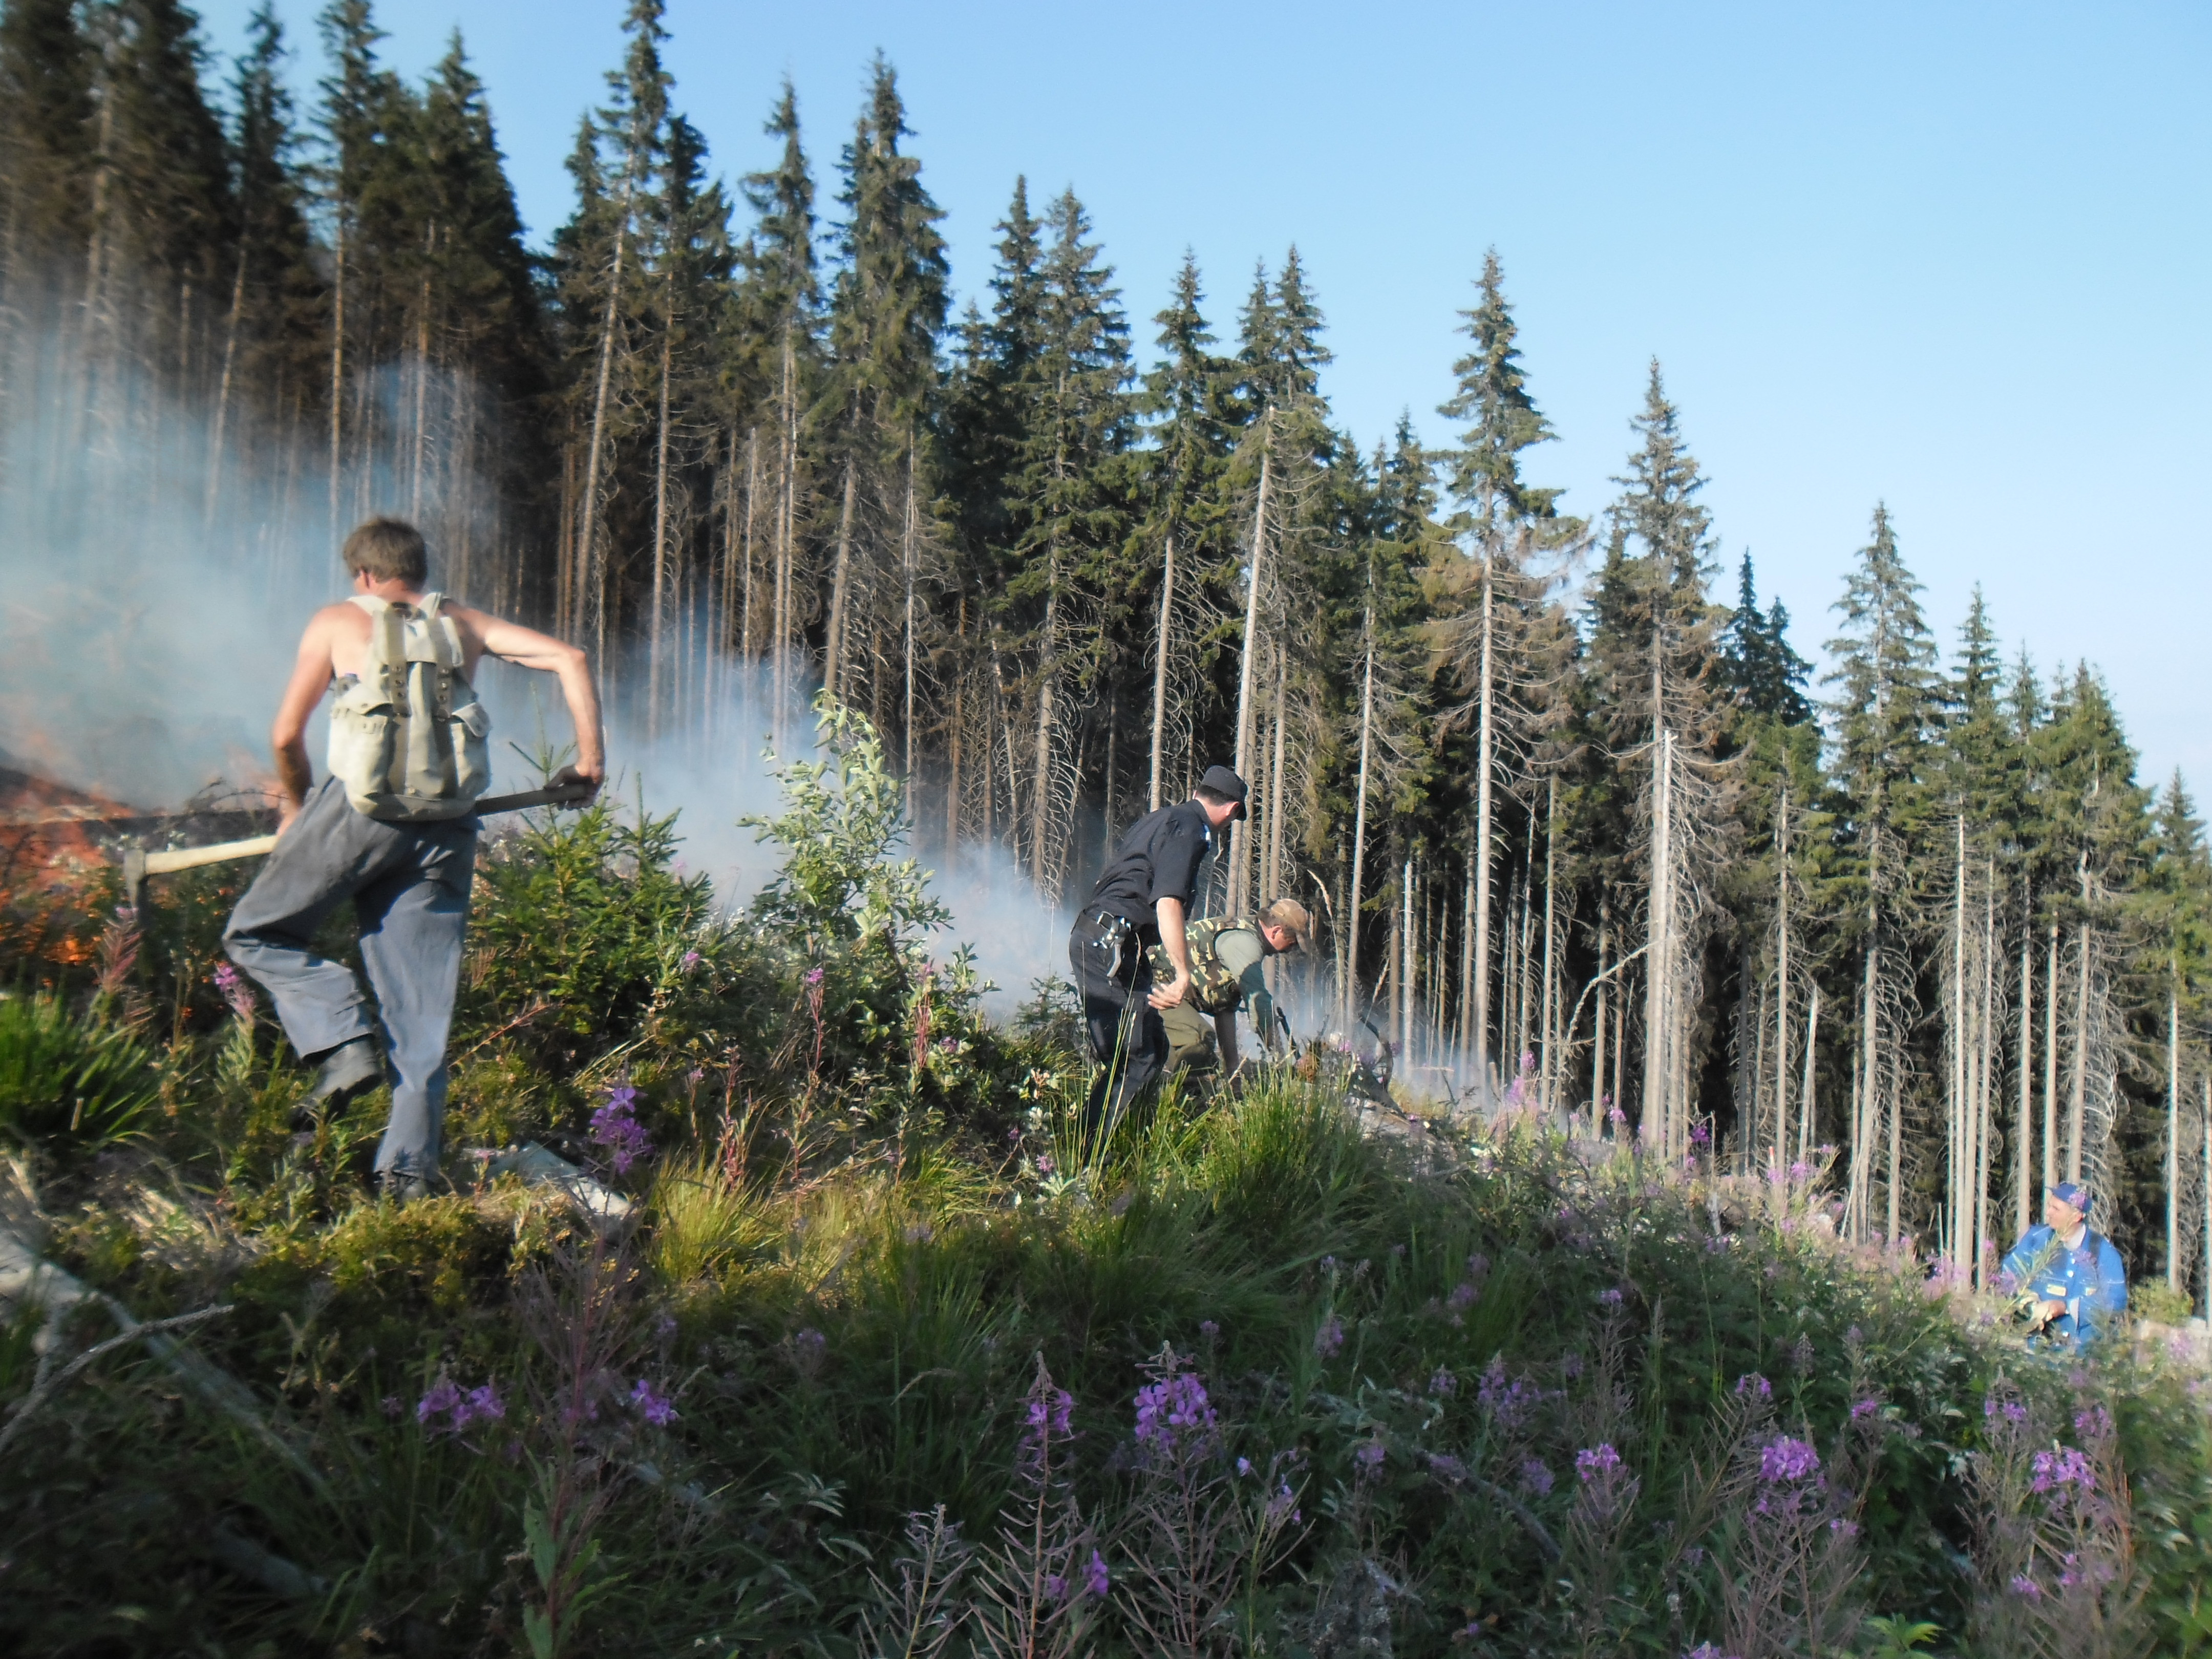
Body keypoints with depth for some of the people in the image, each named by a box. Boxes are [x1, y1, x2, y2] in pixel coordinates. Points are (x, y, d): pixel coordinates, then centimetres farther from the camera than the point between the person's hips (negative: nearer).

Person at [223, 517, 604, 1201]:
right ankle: (409, 1166, 5)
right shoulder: (463, 624, 19)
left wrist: (295, 806, 25)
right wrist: (590, 757, 9)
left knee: (257, 934, 17)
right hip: (447, 830, 3)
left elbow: (287, 735, 9)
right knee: (421, 1006, 7)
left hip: (361, 811, -3)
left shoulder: (339, 622, 12)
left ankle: (344, 1043, -3)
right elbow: (569, 658, 7)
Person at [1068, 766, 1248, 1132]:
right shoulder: (1189, 828, -10)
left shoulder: (1161, 818, 21)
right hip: (1111, 946, -10)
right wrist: (1183, 975, -25)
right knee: (1138, 1058, -10)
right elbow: (1168, 904, -22)